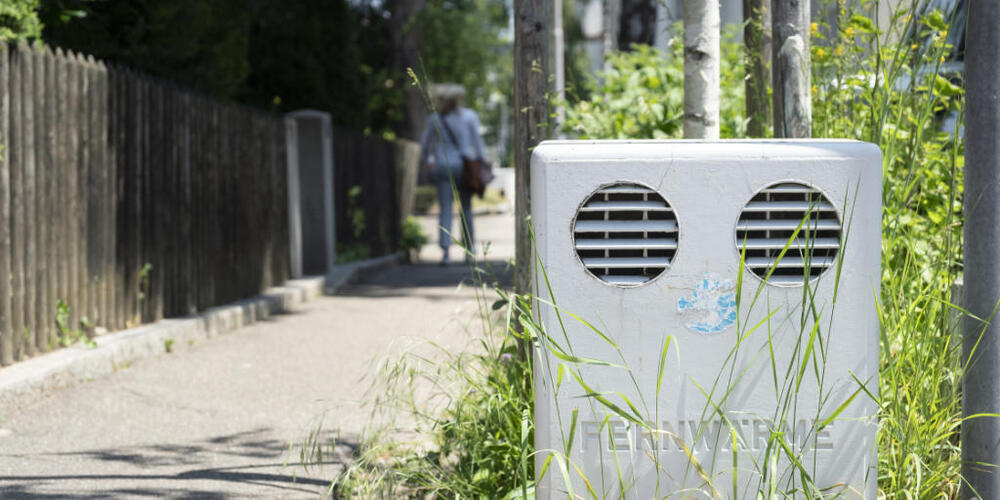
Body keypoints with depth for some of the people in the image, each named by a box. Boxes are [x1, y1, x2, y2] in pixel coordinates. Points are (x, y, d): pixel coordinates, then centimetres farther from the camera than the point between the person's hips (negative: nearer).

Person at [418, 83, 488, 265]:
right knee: (466, 209, 11)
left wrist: (427, 161, 25)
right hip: (464, 165, 0)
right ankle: (469, 250, 14)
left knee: (445, 210, -1)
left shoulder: (434, 119, 2)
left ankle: (445, 250, -15)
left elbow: (425, 144, 9)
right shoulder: (469, 116, -1)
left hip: (442, 166, 0)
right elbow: (477, 141, -3)